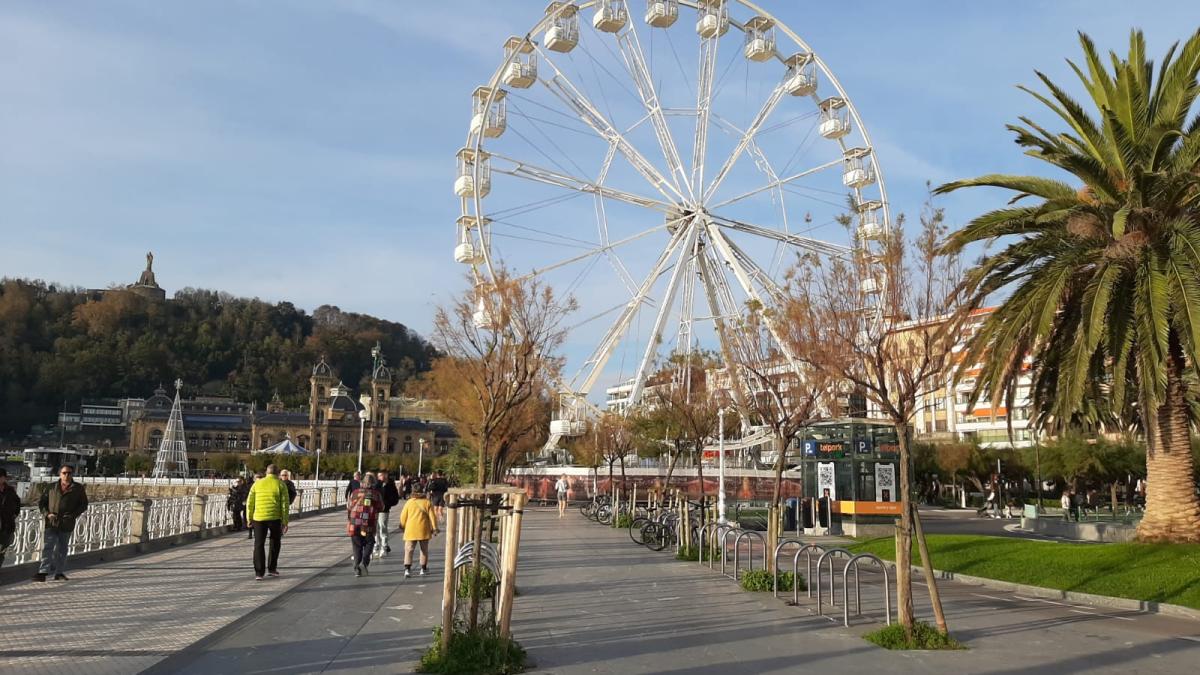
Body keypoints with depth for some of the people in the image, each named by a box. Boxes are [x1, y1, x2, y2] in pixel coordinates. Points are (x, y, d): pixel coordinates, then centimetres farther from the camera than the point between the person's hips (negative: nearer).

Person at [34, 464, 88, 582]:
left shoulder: (78, 488, 4)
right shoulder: (52, 488, 6)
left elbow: (84, 504, 7)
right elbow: (41, 502, 11)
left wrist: (73, 515, -8)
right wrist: (47, 514, -6)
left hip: (67, 525, 0)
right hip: (51, 523, 0)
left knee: (62, 549, 9)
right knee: (47, 547, -8)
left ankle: (60, 573, 17)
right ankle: (43, 572, -10)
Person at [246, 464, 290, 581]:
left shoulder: (257, 484, 8)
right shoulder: (281, 484, 1)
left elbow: (250, 503, 6)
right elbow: (284, 504, -4)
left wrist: (249, 519, 13)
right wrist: (285, 522, -1)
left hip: (259, 518, 1)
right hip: (275, 518, -1)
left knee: (259, 545, 6)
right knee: (275, 543, 19)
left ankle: (259, 573, -2)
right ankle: (272, 568, 21)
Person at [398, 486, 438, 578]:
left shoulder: (409, 502, 2)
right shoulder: (427, 503, 2)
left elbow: (403, 516, 5)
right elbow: (432, 516, -1)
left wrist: (402, 526, 19)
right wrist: (434, 528, 5)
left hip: (411, 530, -1)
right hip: (424, 530, 1)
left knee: (409, 550, -1)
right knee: (424, 550, 14)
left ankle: (407, 569, -17)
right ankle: (423, 570, 15)